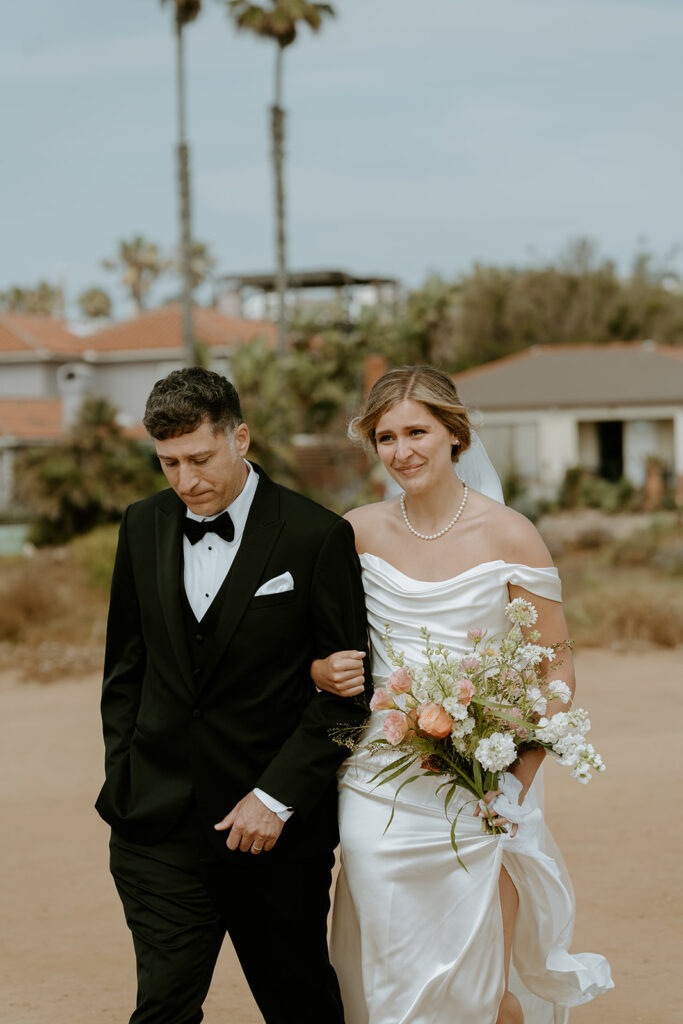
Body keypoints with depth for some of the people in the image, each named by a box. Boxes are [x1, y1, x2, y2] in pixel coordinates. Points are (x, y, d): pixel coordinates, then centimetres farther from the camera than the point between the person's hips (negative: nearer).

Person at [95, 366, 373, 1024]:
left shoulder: (317, 537, -8)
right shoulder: (144, 526, 6)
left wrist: (276, 797, -13)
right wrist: (123, 780, 5)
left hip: (279, 827, -2)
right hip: (161, 826, 3)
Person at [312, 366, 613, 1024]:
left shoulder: (509, 536, -5)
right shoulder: (358, 532, 2)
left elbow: (556, 667, -1)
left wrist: (522, 775, -14)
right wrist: (319, 670, -8)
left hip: (478, 797, -2)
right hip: (378, 790, 2)